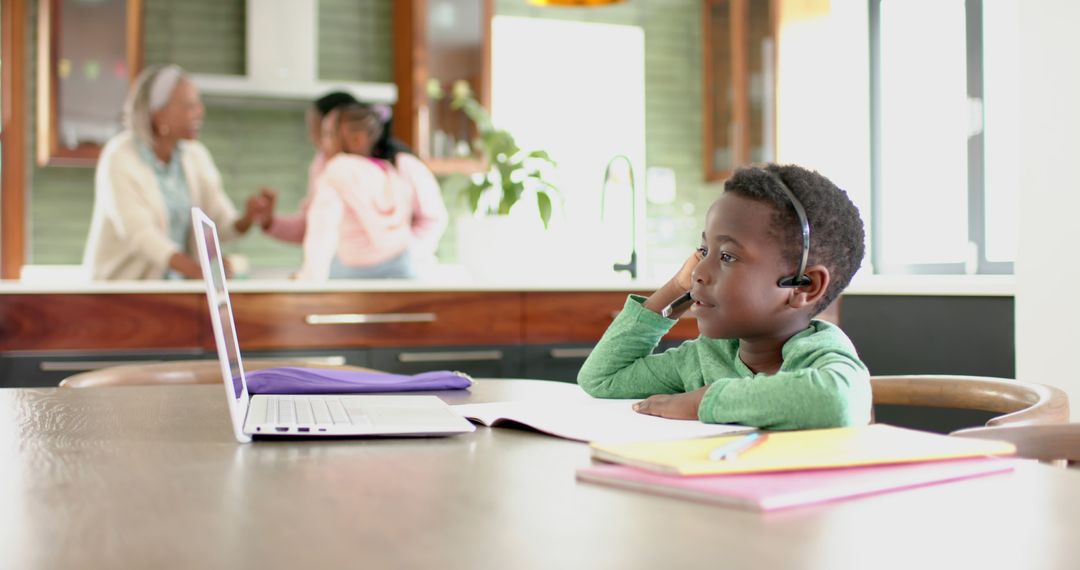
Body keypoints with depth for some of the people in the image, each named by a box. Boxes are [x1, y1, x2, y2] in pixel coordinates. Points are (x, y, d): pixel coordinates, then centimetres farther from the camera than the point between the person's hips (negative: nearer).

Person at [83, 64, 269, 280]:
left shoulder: (196, 156, 4)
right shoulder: (119, 158, -13)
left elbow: (222, 224, 2)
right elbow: (140, 234, -24)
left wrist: (248, 219, -21)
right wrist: (199, 272, -38)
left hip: (176, 289, 5)